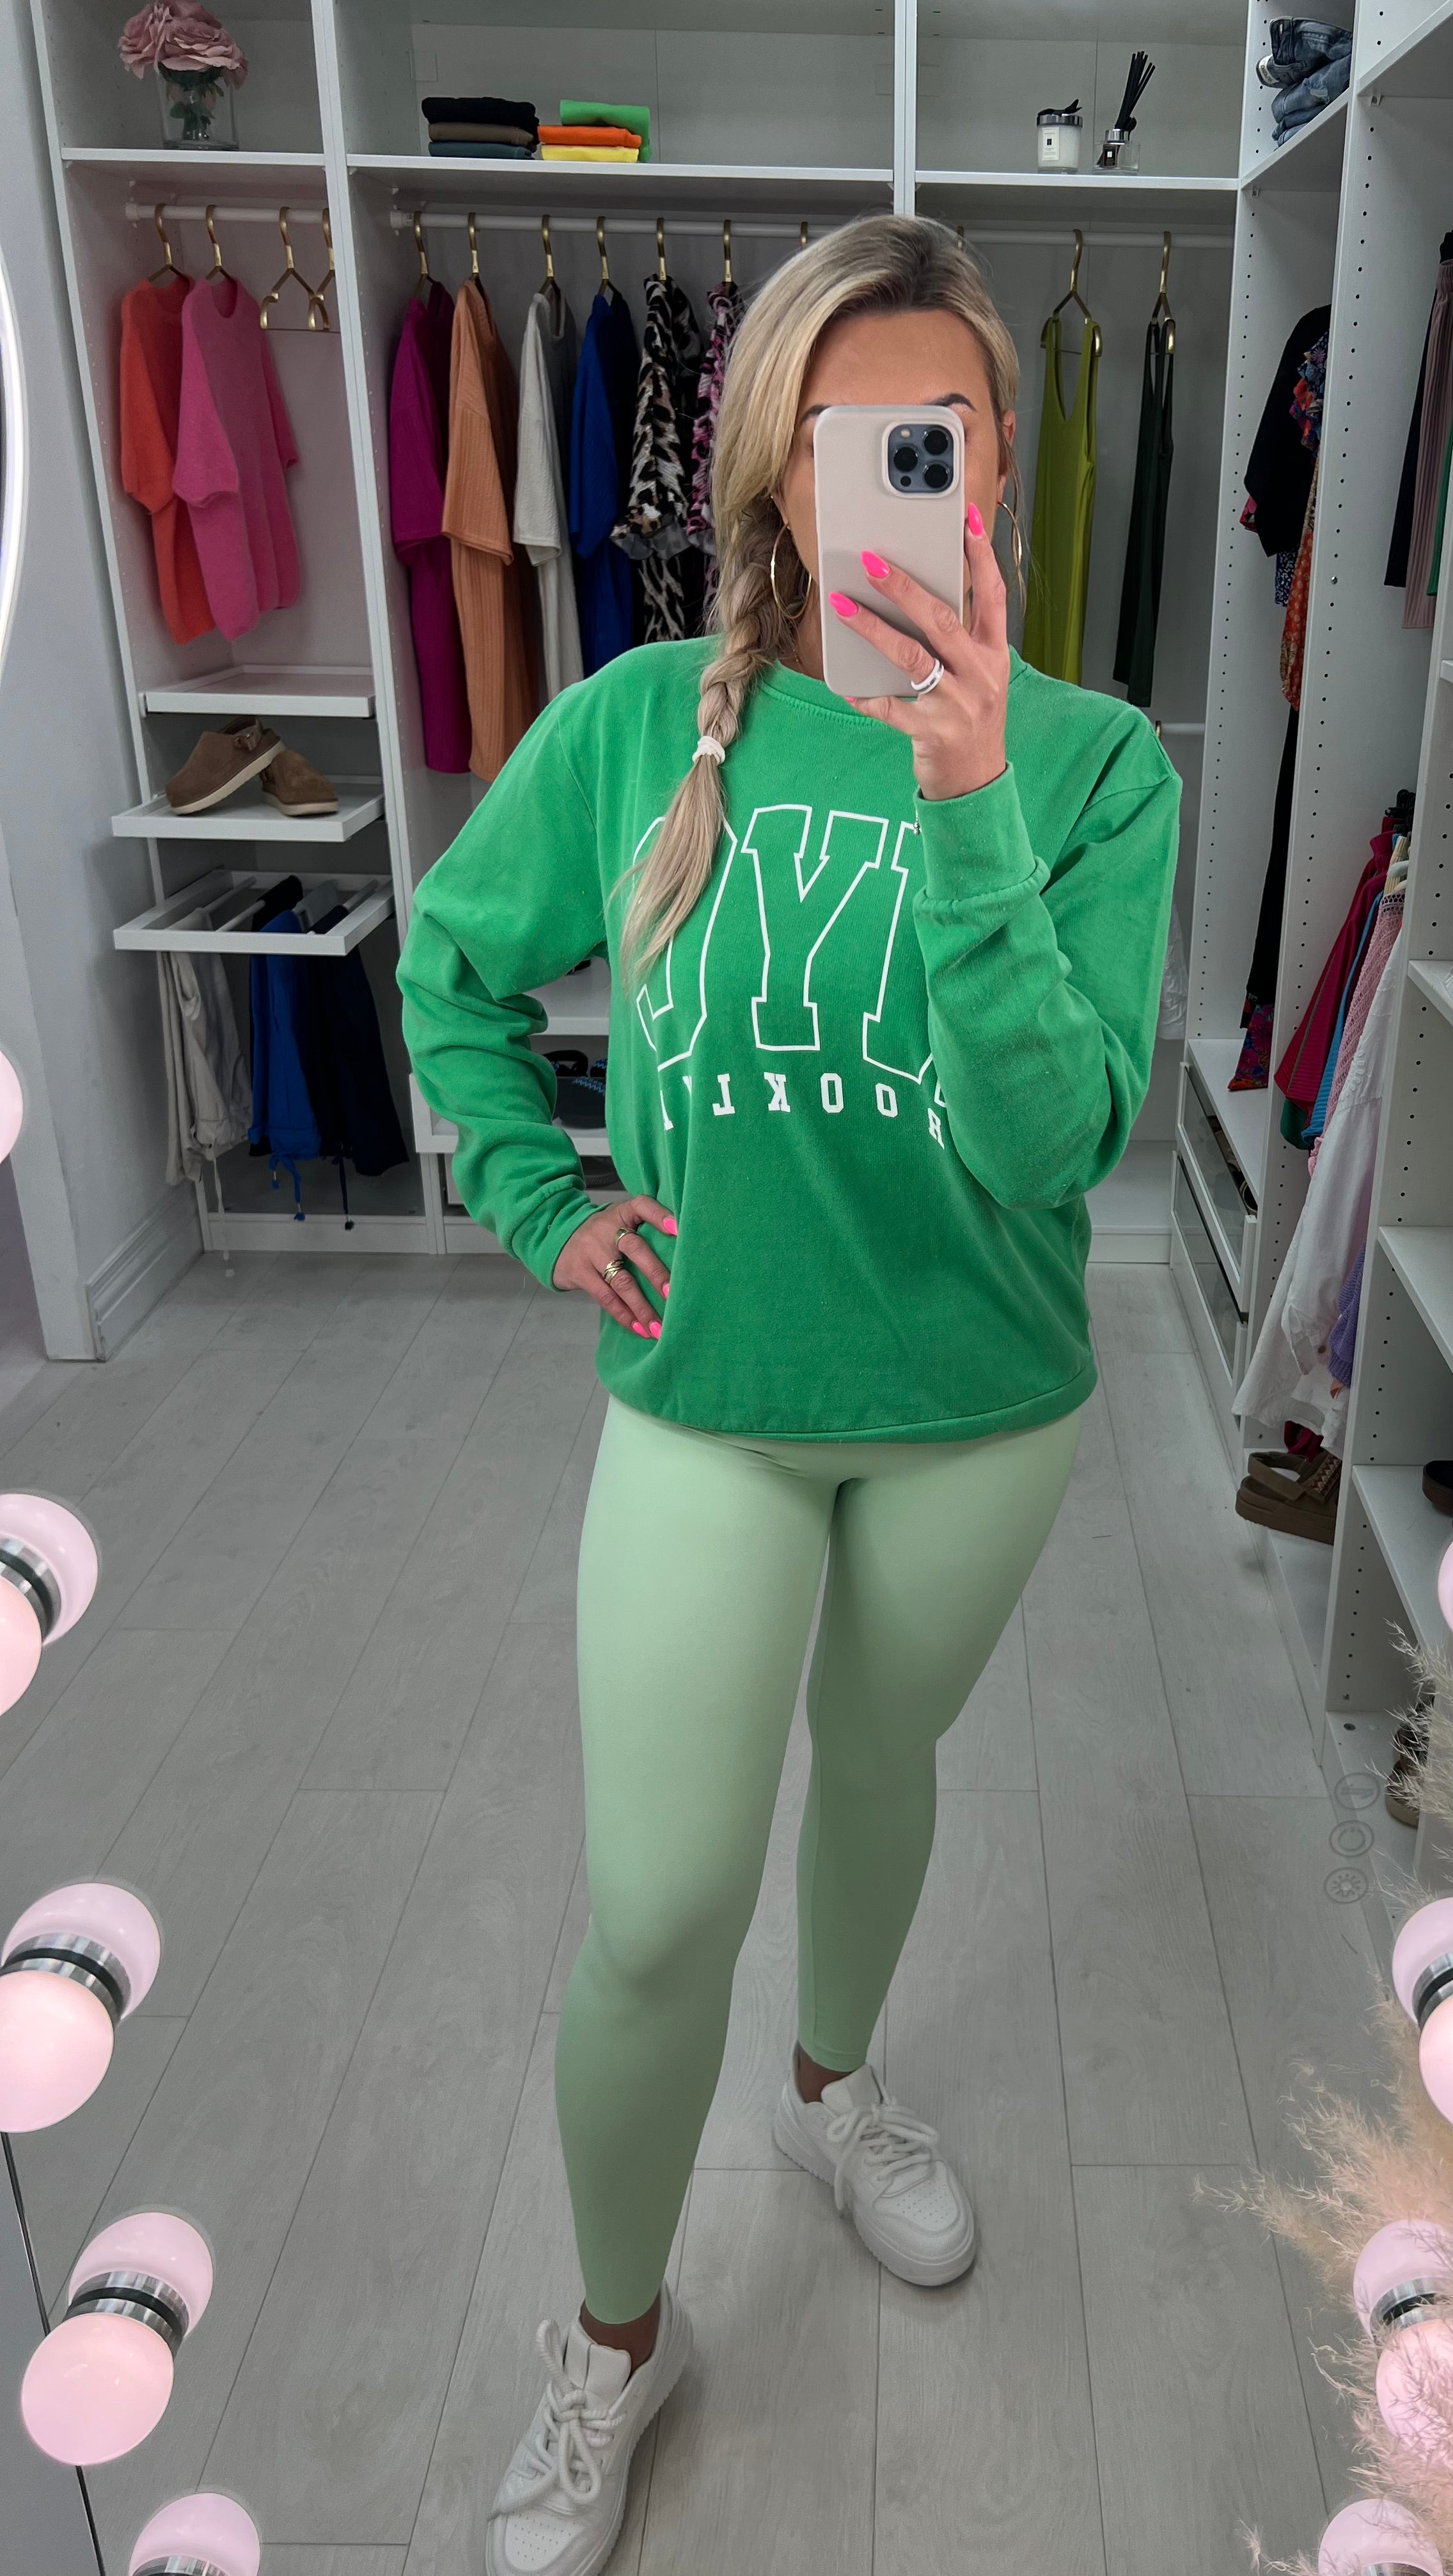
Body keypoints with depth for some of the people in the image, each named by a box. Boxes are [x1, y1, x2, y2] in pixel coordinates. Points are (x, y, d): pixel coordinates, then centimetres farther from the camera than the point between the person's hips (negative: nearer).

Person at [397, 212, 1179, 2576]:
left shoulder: (1091, 759, -12)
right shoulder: (640, 723, -10)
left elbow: (1059, 1139, -24)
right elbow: (455, 968, 7)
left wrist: (970, 808, -34)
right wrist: (536, 1200, -1)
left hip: (978, 1408, 1)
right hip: (707, 1402, 0)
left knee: (881, 1764, 24)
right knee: (659, 1917, 3)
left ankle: (831, 2085, 56)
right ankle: (618, 2339, 33)